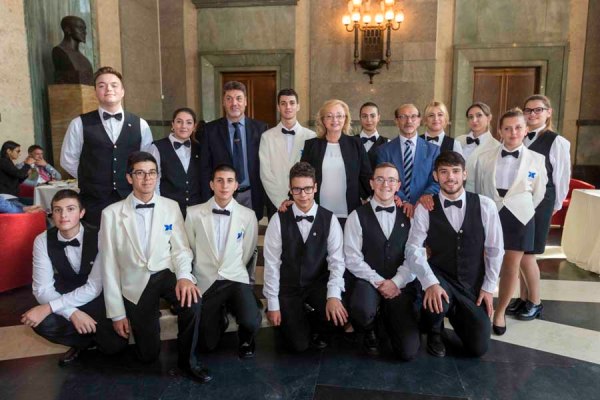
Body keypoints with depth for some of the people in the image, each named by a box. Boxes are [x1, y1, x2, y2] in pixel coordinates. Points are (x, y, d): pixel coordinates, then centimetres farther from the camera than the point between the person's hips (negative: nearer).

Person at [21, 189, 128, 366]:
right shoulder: (43, 240, -12)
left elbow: (94, 288, -23)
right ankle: (83, 340, 4)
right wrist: (72, 312, -30)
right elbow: (43, 289, -14)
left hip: (98, 298, -2)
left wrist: (49, 307, -30)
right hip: (66, 298, 2)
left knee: (114, 343, -22)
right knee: (42, 323, -29)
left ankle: (83, 340, 15)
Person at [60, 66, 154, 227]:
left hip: (131, 201, 1)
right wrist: (90, 178, 7)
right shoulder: (80, 124, 1)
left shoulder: (140, 125, 5)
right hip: (94, 203, -1)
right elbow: (68, 160, 8)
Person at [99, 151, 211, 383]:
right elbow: (109, 265, -3)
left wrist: (184, 275, -25)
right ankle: (147, 320, 37)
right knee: (148, 355, 1)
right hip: (136, 283, 0)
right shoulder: (112, 214, -6)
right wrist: (117, 312, -3)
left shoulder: (171, 207, 0)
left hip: (166, 273, 1)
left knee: (192, 301, -32)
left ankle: (187, 359, -4)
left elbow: (180, 248, -2)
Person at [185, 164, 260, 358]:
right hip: (206, 282, 1)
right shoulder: (194, 213, -4)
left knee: (251, 323, -26)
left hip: (236, 279, -1)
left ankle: (245, 340, 10)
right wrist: (190, 280, 9)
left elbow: (247, 253, 6)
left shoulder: (248, 215, -3)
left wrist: (232, 272, 9)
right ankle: (220, 316, 35)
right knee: (206, 345, 3)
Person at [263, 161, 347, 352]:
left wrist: (333, 295, -26)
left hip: (318, 285, 1)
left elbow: (337, 261, -10)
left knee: (337, 313, -27)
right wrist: (273, 304, -8)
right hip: (288, 288, -1)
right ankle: (294, 322, 28)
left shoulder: (329, 219, -7)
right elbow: (271, 263, -8)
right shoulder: (279, 220, -9)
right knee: (298, 345, -9)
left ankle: (315, 330, 9)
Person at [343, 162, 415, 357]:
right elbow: (352, 259, -7)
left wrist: (395, 282, -11)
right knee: (362, 312, -37)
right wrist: (378, 282, -13)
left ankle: (388, 317, 26)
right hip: (368, 281, -2)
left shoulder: (408, 216, 8)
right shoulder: (357, 216, -1)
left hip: (399, 284, 3)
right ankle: (369, 333, 2)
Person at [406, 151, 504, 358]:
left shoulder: (485, 205, -6)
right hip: (439, 278, -2)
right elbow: (413, 249, -16)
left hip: (473, 284, 2)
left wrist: (488, 287, -1)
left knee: (478, 347, -2)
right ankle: (434, 332, 2)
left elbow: (495, 250, 1)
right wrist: (430, 283, -31)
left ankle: (457, 313, 32)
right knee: (436, 301, -36)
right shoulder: (425, 208, -9)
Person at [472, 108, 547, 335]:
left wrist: (523, 211, 12)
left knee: (511, 266, 5)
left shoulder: (536, 160, -1)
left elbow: (538, 194, 9)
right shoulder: (484, 158, 1)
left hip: (518, 218, 0)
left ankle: (500, 313, 22)